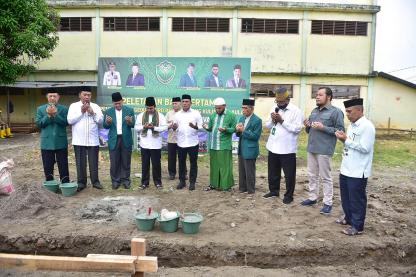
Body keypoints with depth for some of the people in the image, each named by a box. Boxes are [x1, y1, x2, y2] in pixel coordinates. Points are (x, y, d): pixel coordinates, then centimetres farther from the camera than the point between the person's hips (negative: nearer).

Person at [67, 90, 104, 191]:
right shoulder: (73, 106, 4)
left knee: (94, 162, 6)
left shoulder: (95, 107, 8)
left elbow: (101, 121, 1)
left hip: (93, 140, 1)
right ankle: (81, 182, 15)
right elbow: (70, 120, -7)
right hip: (79, 140, -1)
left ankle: (95, 181, 16)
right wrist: (81, 112, -10)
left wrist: (92, 113, -12)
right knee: (80, 163, 5)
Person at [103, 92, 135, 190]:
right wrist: (107, 122, -19)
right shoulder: (108, 112, 5)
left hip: (126, 140, 0)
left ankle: (125, 180, 19)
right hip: (114, 140, 1)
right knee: (114, 162, 4)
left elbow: (133, 125, -3)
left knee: (126, 162, 7)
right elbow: (105, 126, 3)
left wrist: (130, 122, -25)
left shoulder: (129, 110, 2)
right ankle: (115, 180, 16)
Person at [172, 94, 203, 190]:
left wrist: (195, 126, -24)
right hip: (181, 143, 3)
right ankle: (182, 181, 22)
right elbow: (175, 127, 8)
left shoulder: (196, 113, -2)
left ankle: (192, 182, 16)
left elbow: (201, 127, -3)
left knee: (193, 163, 5)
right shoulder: (177, 114, 7)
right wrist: (174, 127, -15)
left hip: (193, 142, -2)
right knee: (181, 163, 10)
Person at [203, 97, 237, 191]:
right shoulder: (213, 116, 12)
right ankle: (214, 183, 20)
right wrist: (207, 127, -5)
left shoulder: (231, 115, -3)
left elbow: (234, 129, -5)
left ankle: (225, 185, 7)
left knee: (224, 165, -1)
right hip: (213, 145, 5)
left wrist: (225, 129, -21)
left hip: (224, 145, -5)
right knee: (214, 165, 11)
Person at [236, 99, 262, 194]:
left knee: (249, 172, 2)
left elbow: (256, 136, -19)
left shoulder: (257, 120, -13)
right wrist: (238, 130, -10)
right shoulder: (242, 118, 10)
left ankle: (251, 191, 15)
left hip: (250, 150, -7)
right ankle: (242, 188, 28)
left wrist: (243, 130, -21)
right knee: (241, 171, 16)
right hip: (241, 149, 7)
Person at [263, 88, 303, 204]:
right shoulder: (274, 108, 8)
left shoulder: (296, 111, -11)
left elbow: (297, 128, -20)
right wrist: (273, 120, -11)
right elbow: (267, 125, 10)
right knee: (273, 171, 19)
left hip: (287, 149, -6)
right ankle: (274, 190, 36)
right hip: (273, 147, 6)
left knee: (289, 174, 6)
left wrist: (282, 121, -21)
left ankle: (289, 195, 21)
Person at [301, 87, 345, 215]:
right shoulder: (314, 111, 15)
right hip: (311, 148, 7)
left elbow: (340, 131, -13)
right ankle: (313, 197, 27)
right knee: (312, 175, 15)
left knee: (325, 177, 0)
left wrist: (323, 128, -19)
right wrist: (307, 126, 0)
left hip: (324, 150, -7)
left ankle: (328, 203, 10)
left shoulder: (336, 112, -7)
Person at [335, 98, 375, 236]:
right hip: (346, 169, 9)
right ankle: (349, 218, 38)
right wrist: (343, 138, -1)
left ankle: (357, 226, 18)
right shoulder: (352, 125, 11)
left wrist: (346, 140, -19)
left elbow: (365, 148, -22)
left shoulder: (367, 126, -17)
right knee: (345, 197, 21)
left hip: (358, 172, -9)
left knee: (357, 199, 4)